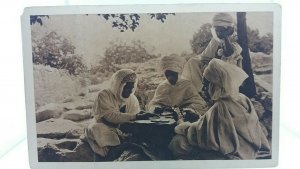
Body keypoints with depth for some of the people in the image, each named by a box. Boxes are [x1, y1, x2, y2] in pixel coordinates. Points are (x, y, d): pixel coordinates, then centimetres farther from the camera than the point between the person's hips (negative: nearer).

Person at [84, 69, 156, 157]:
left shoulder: (132, 99, 5)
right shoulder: (104, 95, -13)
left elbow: (135, 120, 1)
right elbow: (110, 116, -28)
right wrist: (135, 117, -35)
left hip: (124, 130, 5)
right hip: (103, 129, -4)